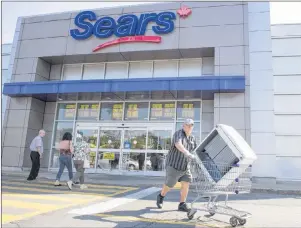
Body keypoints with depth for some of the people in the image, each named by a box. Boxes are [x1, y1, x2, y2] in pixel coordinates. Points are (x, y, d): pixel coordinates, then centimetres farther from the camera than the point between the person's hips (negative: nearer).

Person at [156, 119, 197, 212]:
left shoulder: (192, 138, 6)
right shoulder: (178, 134, -17)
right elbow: (178, 144, -38)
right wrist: (187, 153, -54)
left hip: (185, 166, 6)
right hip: (174, 164, -6)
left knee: (186, 184, -6)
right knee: (169, 185, 6)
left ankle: (182, 205, 5)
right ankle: (161, 197, 34)